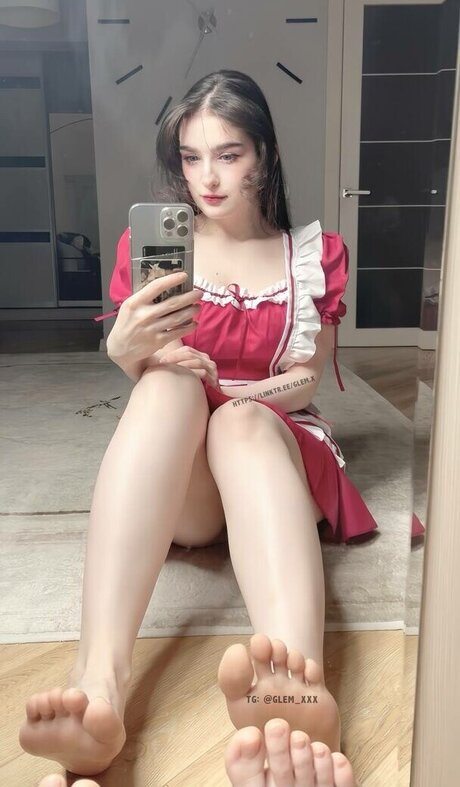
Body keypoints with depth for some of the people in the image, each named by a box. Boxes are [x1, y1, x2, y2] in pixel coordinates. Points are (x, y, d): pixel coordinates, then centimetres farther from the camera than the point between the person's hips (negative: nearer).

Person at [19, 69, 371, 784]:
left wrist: (231, 395, -13)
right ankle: (99, 681, -52)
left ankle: (300, 691, -63)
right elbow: (147, 382, 3)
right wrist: (125, 348, -21)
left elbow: (307, 379, 5)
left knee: (241, 423, -36)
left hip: (276, 442, 0)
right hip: (174, 484, 1)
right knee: (169, 380, -34)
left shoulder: (316, 254, 9)